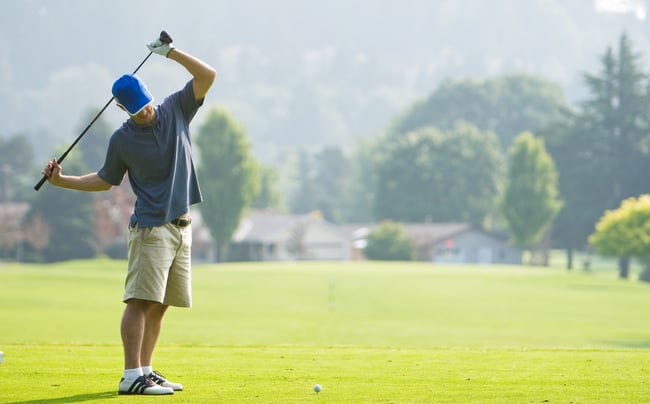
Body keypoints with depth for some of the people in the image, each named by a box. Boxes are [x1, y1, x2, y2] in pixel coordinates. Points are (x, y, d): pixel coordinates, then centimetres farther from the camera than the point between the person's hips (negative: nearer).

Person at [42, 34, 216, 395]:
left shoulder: (176, 111, 7)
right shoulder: (122, 140, 0)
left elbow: (208, 75, 1)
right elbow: (105, 181, 12)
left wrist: (171, 52, -9)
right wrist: (62, 180, 2)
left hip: (182, 227, 4)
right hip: (151, 227, -4)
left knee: (160, 305, 7)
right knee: (141, 301, -13)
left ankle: (146, 371, 13)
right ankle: (131, 376, -17)